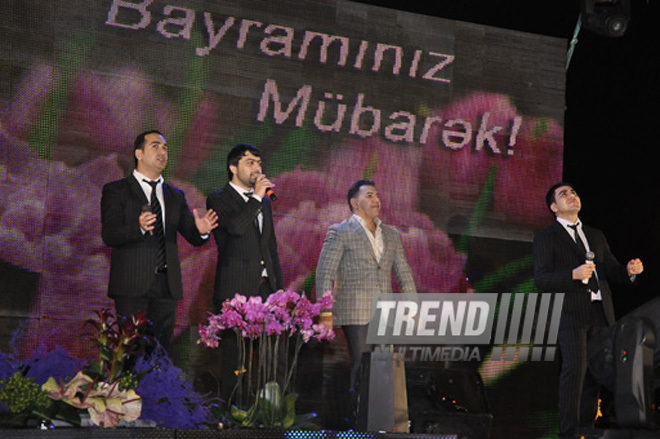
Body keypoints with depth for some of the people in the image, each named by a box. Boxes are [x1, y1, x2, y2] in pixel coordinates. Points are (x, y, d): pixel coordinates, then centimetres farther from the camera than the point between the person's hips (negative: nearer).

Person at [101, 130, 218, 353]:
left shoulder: (175, 196, 20)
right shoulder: (116, 191, 4)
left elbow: (192, 236, 13)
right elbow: (109, 235, -8)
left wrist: (201, 231, -12)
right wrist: (138, 228, -27)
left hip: (166, 285, 5)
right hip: (133, 285, -4)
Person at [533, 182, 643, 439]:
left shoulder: (596, 236, 24)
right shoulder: (546, 238, 6)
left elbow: (613, 272, 22)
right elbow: (541, 279, -5)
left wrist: (630, 271, -1)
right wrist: (573, 274, -21)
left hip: (600, 312, 5)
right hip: (570, 313, -5)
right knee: (575, 367, -18)